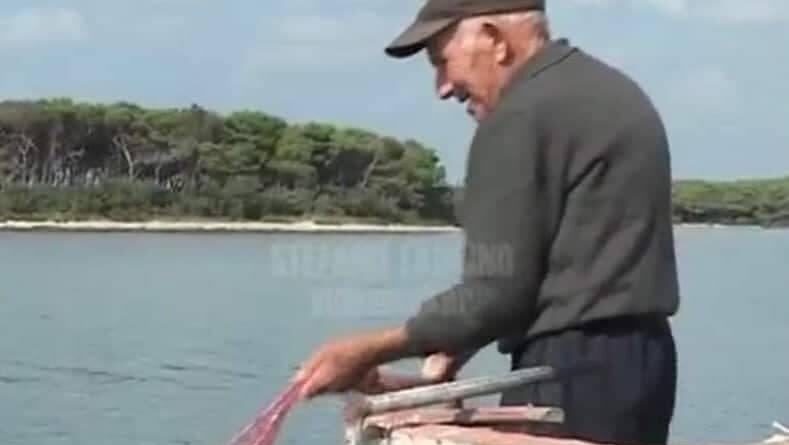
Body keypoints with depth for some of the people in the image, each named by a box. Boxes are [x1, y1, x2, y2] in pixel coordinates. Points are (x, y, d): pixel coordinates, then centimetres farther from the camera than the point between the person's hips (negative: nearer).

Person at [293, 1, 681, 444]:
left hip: (576, 368, -10)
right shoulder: (613, 91, 17)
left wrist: (372, 351, -8)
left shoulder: (521, 116, -13)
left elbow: (498, 290, -17)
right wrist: (459, 343, 11)